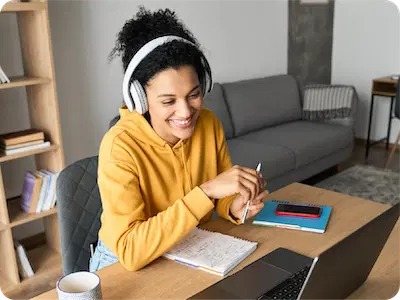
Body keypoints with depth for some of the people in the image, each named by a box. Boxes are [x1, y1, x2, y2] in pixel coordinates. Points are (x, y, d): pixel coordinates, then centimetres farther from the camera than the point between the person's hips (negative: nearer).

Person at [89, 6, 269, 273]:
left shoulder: (209, 123, -10)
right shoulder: (120, 146, -24)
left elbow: (221, 196, 1)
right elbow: (130, 251, -30)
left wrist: (235, 209, -20)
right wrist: (207, 191, -35)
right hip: (125, 265, -4)